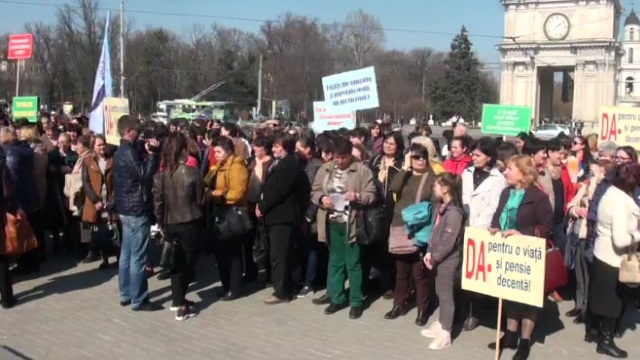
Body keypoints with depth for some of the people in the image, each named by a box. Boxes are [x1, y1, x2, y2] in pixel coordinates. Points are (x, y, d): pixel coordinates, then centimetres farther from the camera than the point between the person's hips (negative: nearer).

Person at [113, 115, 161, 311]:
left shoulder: (120, 151, 14)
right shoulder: (129, 152, -18)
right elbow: (145, 175, -24)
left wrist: (148, 153, 5)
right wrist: (153, 154, -18)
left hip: (126, 209, 10)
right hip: (137, 210, -10)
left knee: (126, 254, 14)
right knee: (137, 257, -4)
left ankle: (126, 295, 22)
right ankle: (138, 300, 1)